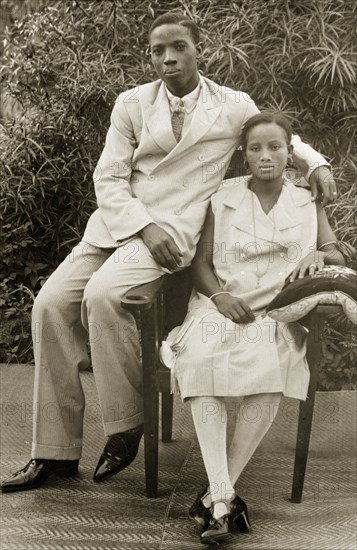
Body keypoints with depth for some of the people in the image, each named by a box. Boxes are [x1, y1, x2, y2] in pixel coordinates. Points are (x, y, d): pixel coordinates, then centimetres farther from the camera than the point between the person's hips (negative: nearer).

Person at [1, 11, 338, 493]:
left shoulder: (234, 106, 7)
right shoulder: (132, 104, 10)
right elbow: (108, 178, 4)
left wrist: (316, 163, 5)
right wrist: (144, 226, -12)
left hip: (175, 228, -4)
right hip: (116, 222, 4)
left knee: (103, 295, -31)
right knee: (51, 304, -13)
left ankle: (126, 426, -10)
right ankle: (55, 453, -3)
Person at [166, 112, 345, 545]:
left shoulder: (307, 202, 17)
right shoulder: (222, 198, 13)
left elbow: (339, 258, 17)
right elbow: (201, 263, 9)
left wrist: (319, 255, -7)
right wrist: (220, 296, -11)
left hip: (279, 310, 0)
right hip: (221, 304, 0)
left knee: (271, 367, -36)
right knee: (201, 359, -36)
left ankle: (216, 493, -27)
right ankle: (223, 499, -38)